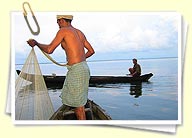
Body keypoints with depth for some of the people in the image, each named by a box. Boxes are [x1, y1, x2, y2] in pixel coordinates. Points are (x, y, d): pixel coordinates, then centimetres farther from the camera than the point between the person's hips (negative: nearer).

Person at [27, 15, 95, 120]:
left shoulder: (63, 30, -8)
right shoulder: (80, 33, 15)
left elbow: (49, 50, -13)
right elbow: (91, 51, 20)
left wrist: (36, 43, 4)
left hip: (76, 70, -9)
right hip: (83, 67, 9)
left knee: (78, 104, 2)